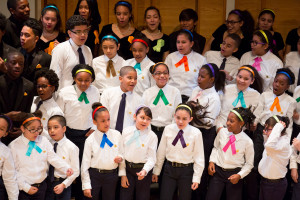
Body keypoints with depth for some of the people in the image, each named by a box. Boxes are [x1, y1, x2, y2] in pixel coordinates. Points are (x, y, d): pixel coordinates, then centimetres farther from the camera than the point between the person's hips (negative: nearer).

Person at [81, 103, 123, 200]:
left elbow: (121, 153, 13)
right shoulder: (90, 140, -8)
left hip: (111, 175, 2)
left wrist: (120, 158, -12)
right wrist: (86, 186, -5)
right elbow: (85, 163, -4)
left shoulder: (117, 135, -1)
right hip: (94, 175, -2)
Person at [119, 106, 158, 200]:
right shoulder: (126, 131, -3)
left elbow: (151, 158, -10)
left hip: (143, 170, -1)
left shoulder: (152, 136, -10)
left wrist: (145, 170, -28)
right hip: (127, 168, 2)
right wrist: (122, 174, 0)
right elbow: (122, 154, 1)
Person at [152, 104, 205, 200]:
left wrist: (196, 178, -5)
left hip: (186, 170, -1)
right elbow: (161, 152, 4)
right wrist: (156, 171, 9)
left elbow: (199, 157, -6)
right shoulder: (168, 129, -5)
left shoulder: (196, 133, -11)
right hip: (169, 169, 2)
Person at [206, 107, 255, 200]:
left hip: (234, 174, -2)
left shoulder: (247, 142, -14)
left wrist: (240, 175, -14)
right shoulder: (222, 132, -8)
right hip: (218, 171, 2)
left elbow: (249, 163, -2)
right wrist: (212, 161, 0)